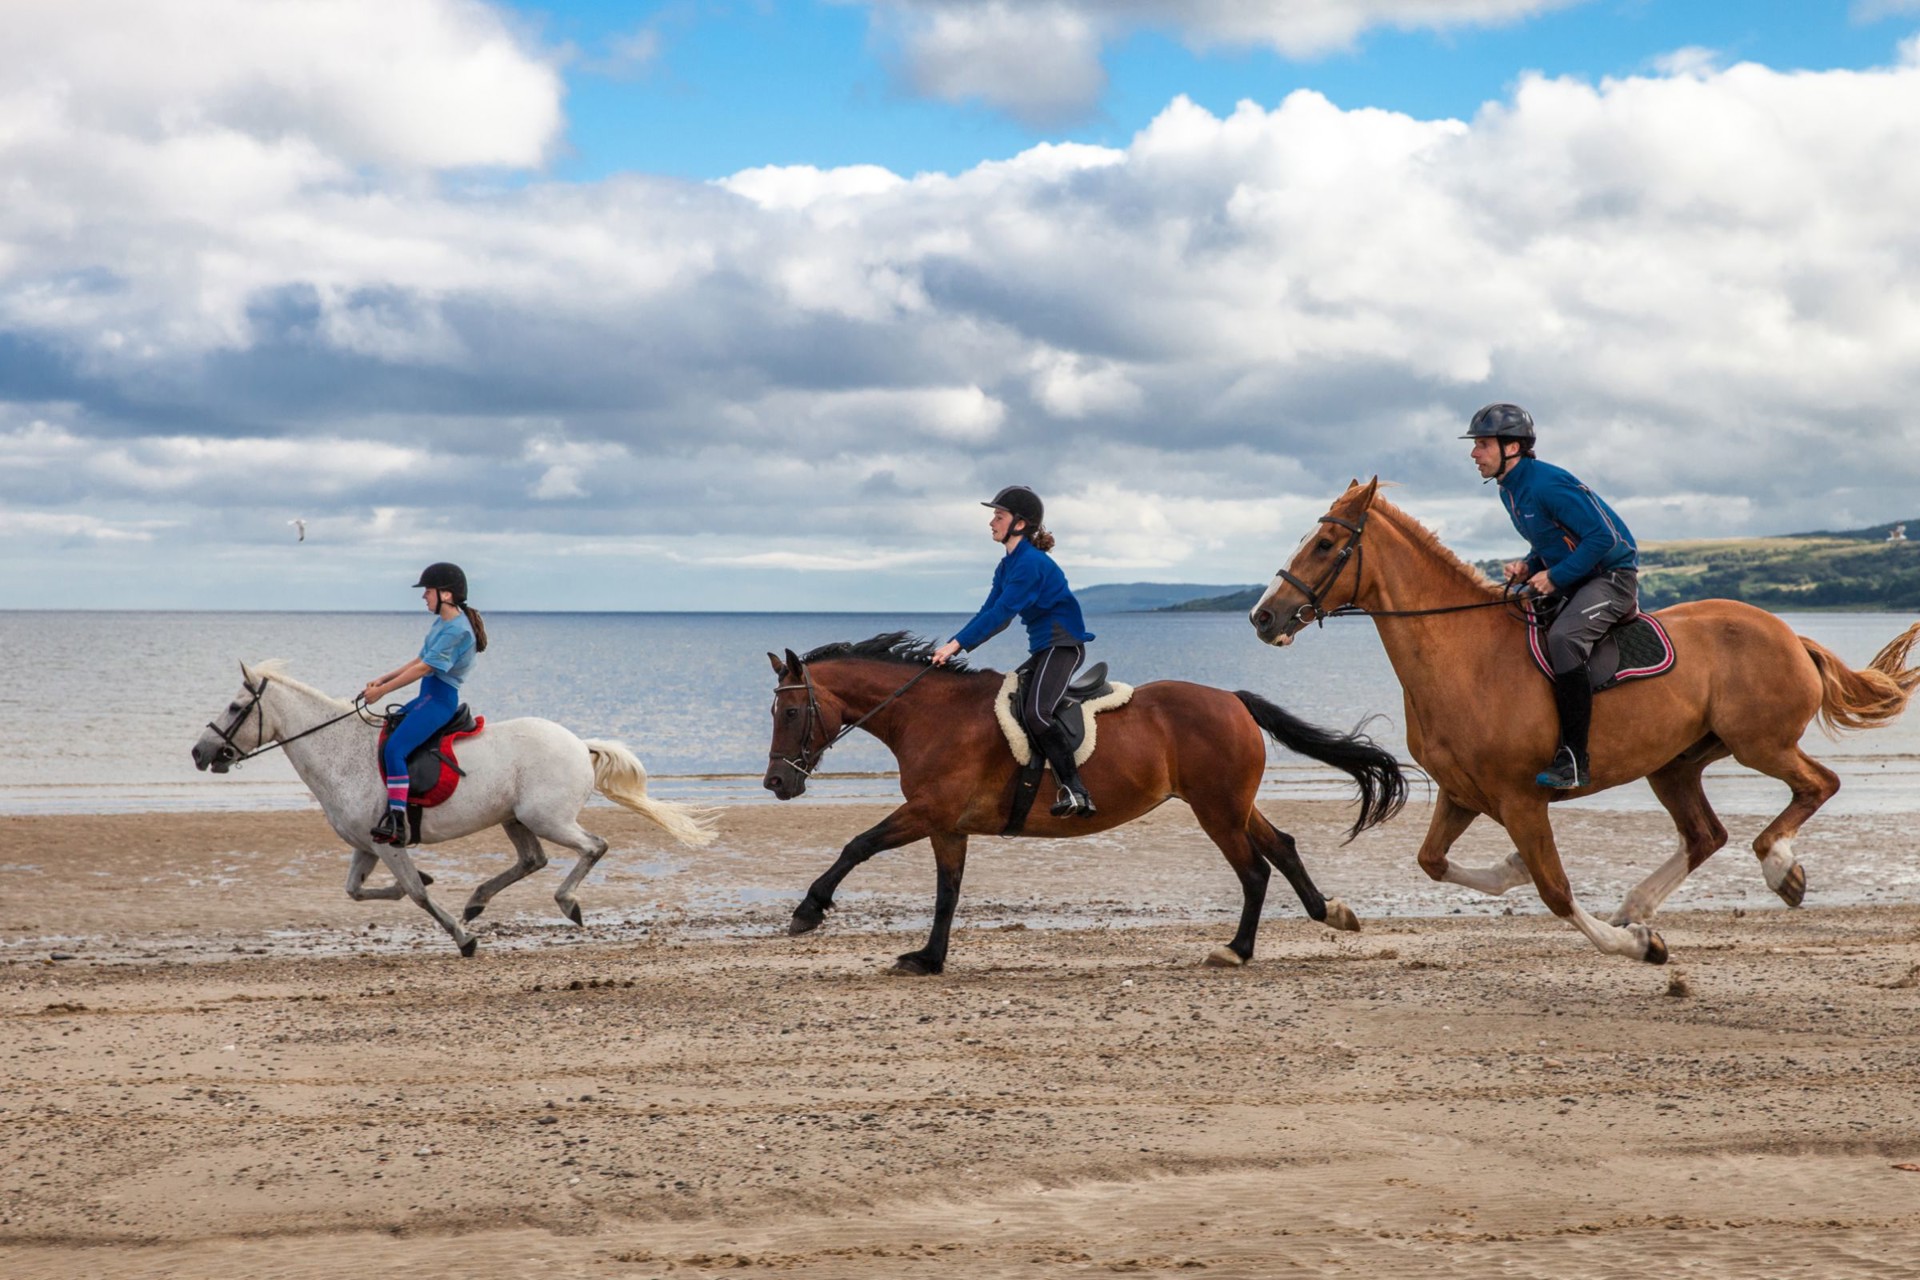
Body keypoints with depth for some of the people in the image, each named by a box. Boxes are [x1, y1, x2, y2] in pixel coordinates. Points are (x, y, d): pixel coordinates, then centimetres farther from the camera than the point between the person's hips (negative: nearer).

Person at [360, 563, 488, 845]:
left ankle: (397, 822, -29)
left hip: (440, 699, -11)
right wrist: (382, 680, 11)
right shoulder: (442, 623, 15)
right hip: (428, 696, 11)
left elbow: (423, 668, -19)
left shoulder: (457, 630, -17)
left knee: (394, 748, -25)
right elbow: (419, 661, 20)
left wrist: (382, 691, -16)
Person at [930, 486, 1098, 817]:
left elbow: (1001, 612, -22)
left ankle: (1075, 791, -28)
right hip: (1042, 650, 11)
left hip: (1064, 645, -11)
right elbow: (990, 612, 14)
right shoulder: (1007, 566, 14)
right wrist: (952, 645, 3)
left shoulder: (1031, 563, -17)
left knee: (1035, 712, -27)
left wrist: (958, 644, -23)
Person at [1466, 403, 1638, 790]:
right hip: (1578, 583, 11)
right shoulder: (1510, 490, 8)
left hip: (1613, 576, -11)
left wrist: (1555, 576, -22)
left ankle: (1575, 760, -32)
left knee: (1562, 638, -33)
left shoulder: (1547, 484, -22)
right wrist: (1529, 567, 0)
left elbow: (1603, 537, -25)